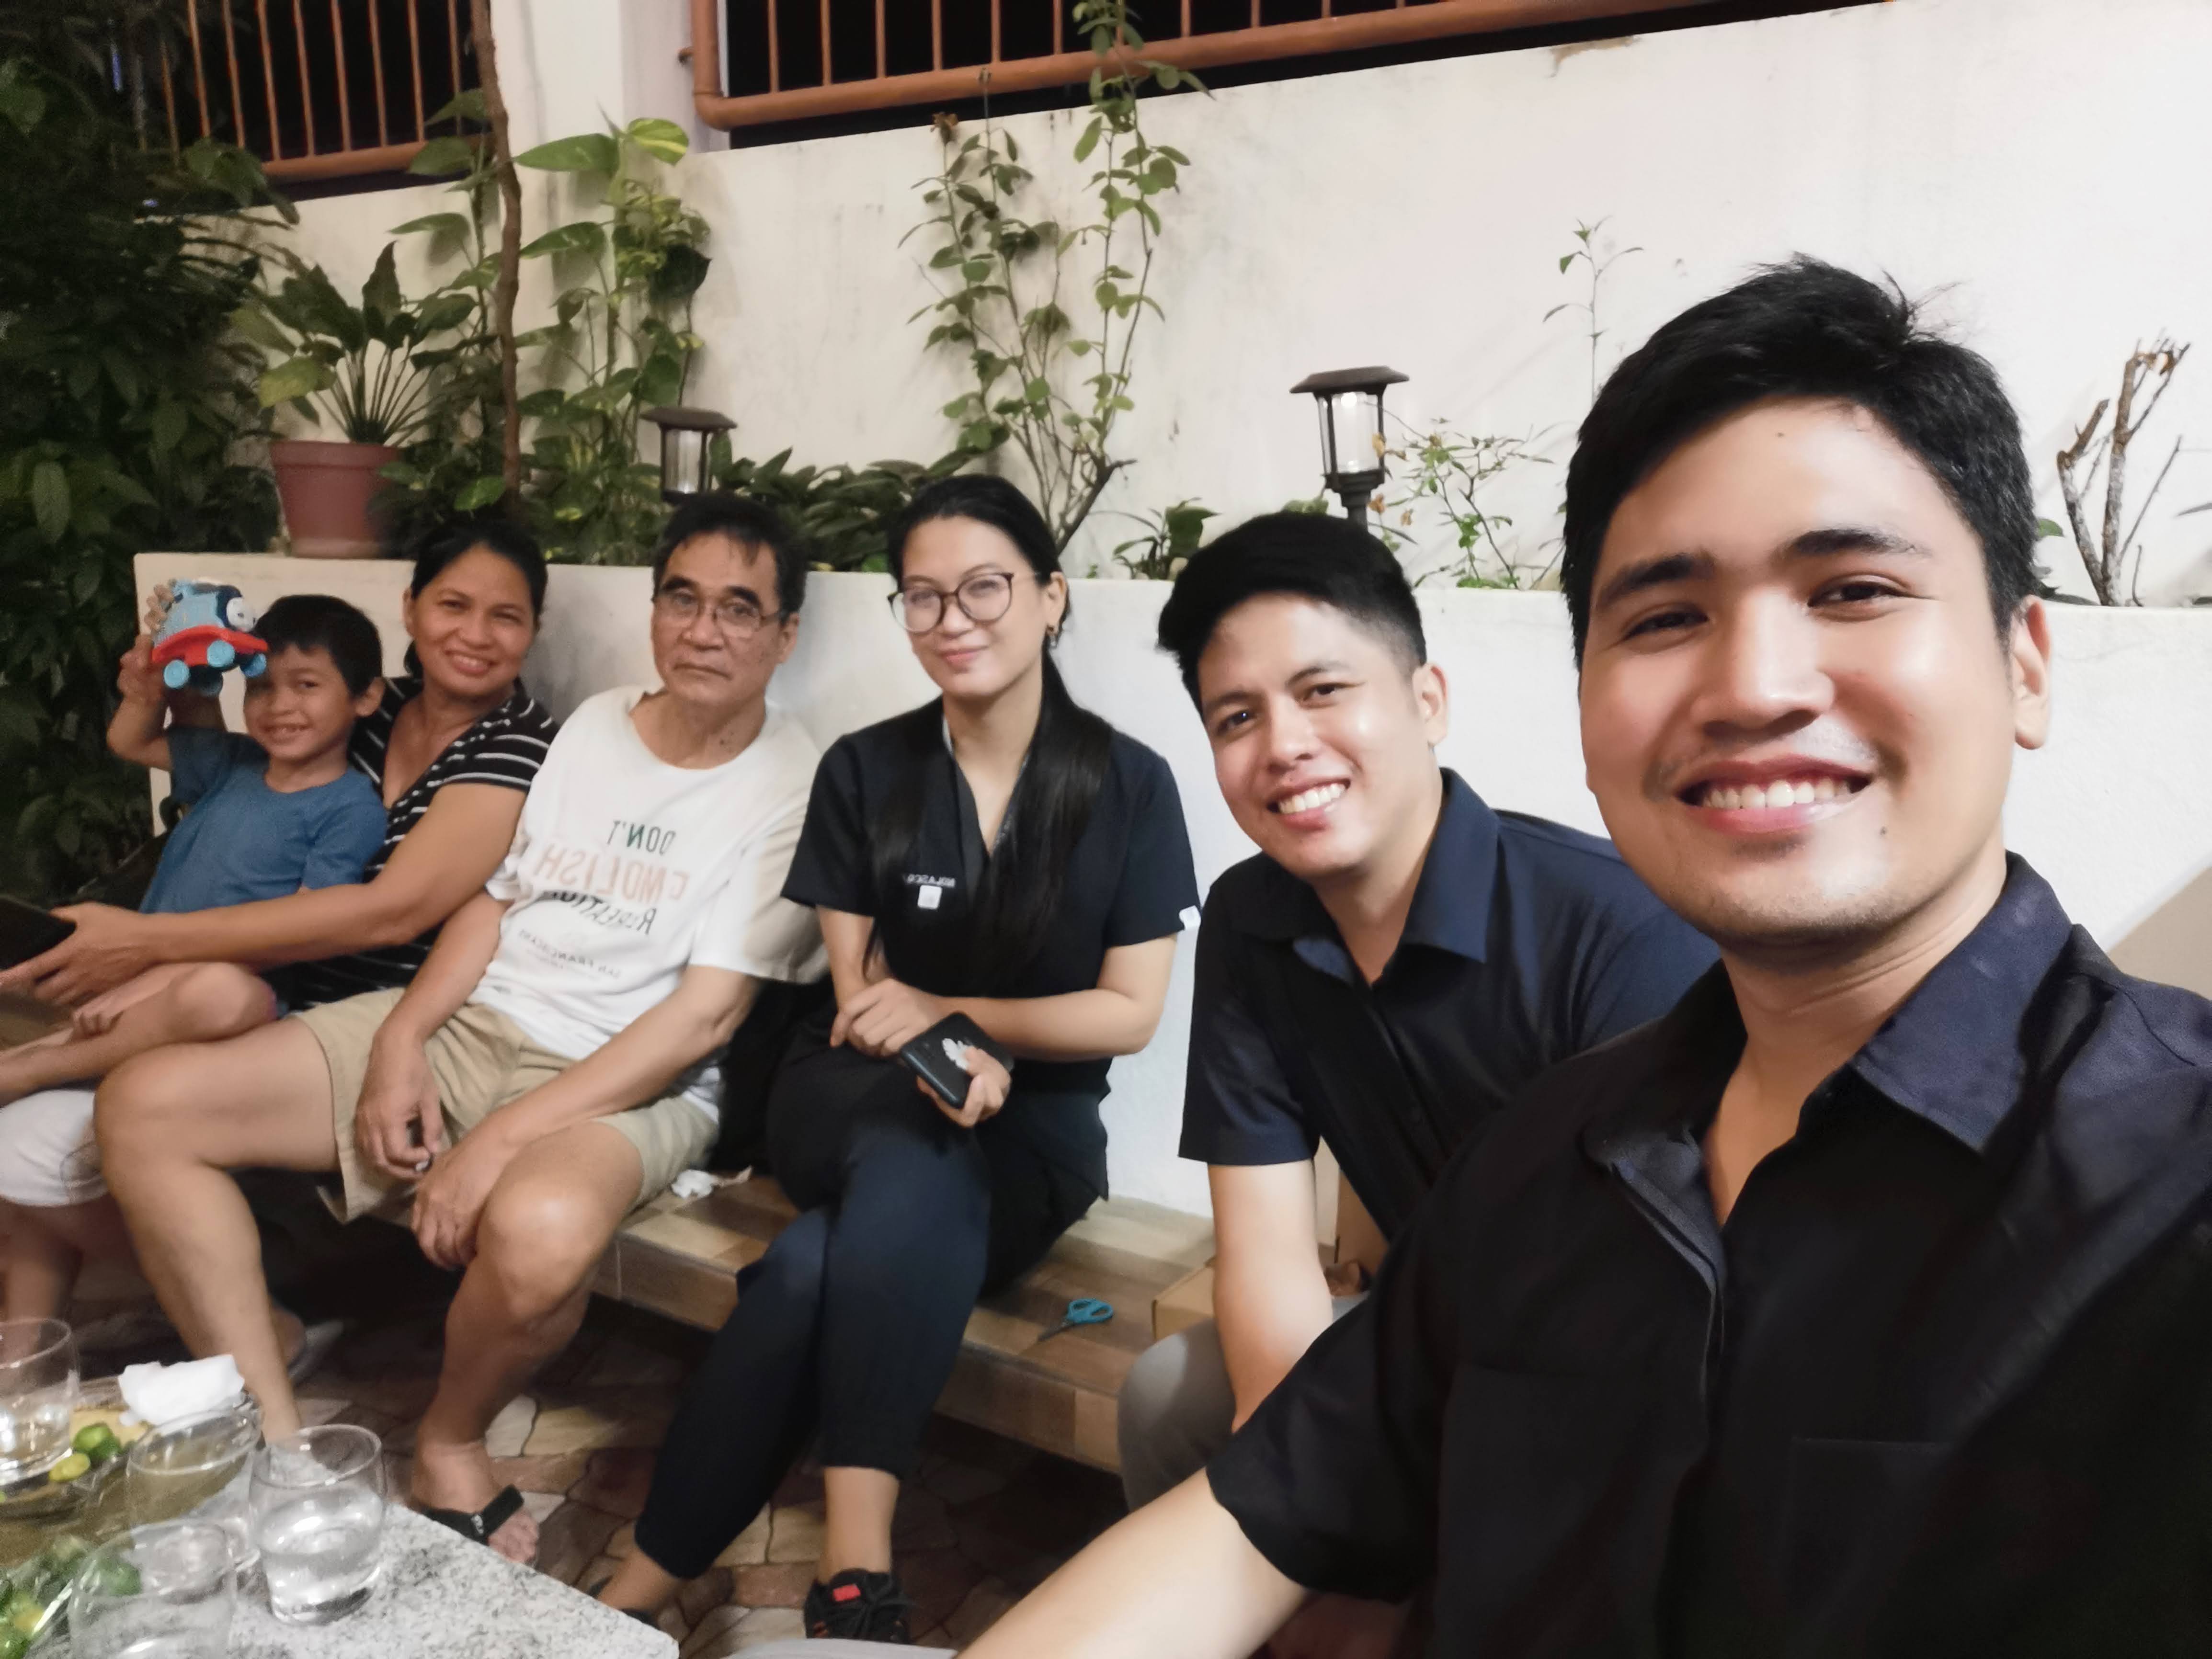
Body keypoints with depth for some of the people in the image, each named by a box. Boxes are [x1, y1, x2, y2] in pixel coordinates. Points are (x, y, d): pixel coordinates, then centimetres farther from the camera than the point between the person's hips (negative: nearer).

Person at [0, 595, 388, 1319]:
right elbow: (129, 744, 32)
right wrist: (145, 693, 9)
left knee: (224, 992, -42)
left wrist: (155, 981, -22)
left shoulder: (352, 810, -8)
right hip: (132, 996, 8)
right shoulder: (231, 765, 14)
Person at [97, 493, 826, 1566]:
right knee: (145, 1106, -6)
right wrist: (399, 1045, -4)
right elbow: (495, 902, 13)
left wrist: (501, 1140, -20)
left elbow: (707, 1015, -15)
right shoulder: (593, 724, 12)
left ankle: (449, 1444, -4)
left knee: (540, 1228, -40)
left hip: (629, 1079, -6)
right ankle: (278, 1446, 0)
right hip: (469, 1024, 7)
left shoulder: (790, 787, -8)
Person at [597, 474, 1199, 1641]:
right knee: (913, 1148, -36)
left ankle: (647, 1582, -22)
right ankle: (856, 1570, -30)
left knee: (815, 1265, -32)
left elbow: (1130, 1013, -3)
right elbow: (860, 1003, 1)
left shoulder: (1128, 784, -2)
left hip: (1028, 1132, -1)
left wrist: (941, 1010, -10)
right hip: (855, 1102, 1)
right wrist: (948, 1062, -20)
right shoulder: (863, 771, 2)